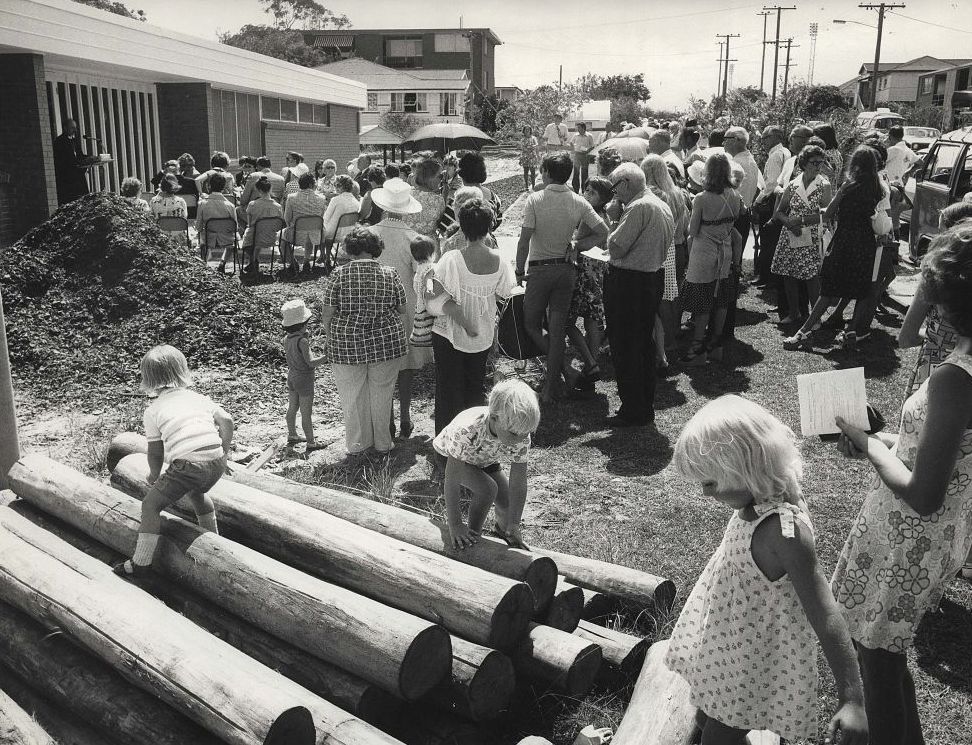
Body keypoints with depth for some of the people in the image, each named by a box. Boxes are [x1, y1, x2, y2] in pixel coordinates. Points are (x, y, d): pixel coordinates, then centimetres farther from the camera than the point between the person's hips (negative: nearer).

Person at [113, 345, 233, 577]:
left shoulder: (153, 411, 7)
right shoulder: (200, 398, 17)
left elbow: (156, 452, 11)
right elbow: (227, 421, 10)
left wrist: (154, 476, 29)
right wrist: (224, 453, 22)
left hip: (186, 465, -6)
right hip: (216, 465, 6)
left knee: (150, 505, 9)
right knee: (196, 492, 36)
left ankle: (141, 563, 10)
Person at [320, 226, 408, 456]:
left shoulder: (338, 275, -9)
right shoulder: (390, 275, -5)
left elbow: (327, 313, -6)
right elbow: (402, 310, 2)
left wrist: (329, 337, 9)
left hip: (346, 346, -1)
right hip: (387, 344, 1)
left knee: (352, 396, 14)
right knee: (381, 394, 15)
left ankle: (357, 444, 26)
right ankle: (382, 443, 26)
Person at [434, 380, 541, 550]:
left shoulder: (521, 436, -32)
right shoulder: (466, 430, -45)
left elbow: (518, 484, -24)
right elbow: (451, 479, -37)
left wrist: (514, 527, -25)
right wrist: (455, 525, -33)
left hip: (485, 460, 4)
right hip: (448, 456, -4)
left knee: (508, 505, -4)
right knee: (488, 489, -28)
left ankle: (501, 528, 31)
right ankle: (473, 536, -4)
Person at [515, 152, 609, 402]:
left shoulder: (535, 200, -12)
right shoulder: (579, 202, -1)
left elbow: (524, 240, -14)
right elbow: (603, 233, -2)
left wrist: (519, 271, -4)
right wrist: (577, 246, 7)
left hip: (540, 269, -4)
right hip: (567, 269, 4)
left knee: (531, 324, 13)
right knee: (557, 329, 8)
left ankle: (565, 368, 0)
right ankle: (551, 389, 13)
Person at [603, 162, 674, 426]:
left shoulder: (638, 208, -18)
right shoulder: (663, 206, 13)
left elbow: (616, 247, -21)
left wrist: (614, 222, -3)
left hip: (628, 283, -10)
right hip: (654, 278, 10)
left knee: (625, 348, -1)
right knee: (644, 343, 17)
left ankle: (633, 412, 5)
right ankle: (646, 406, 27)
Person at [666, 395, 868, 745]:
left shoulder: (784, 529, -33)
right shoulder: (760, 501, -8)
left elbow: (825, 615, -33)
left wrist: (852, 699, -34)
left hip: (750, 661, -8)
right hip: (732, 643, 8)